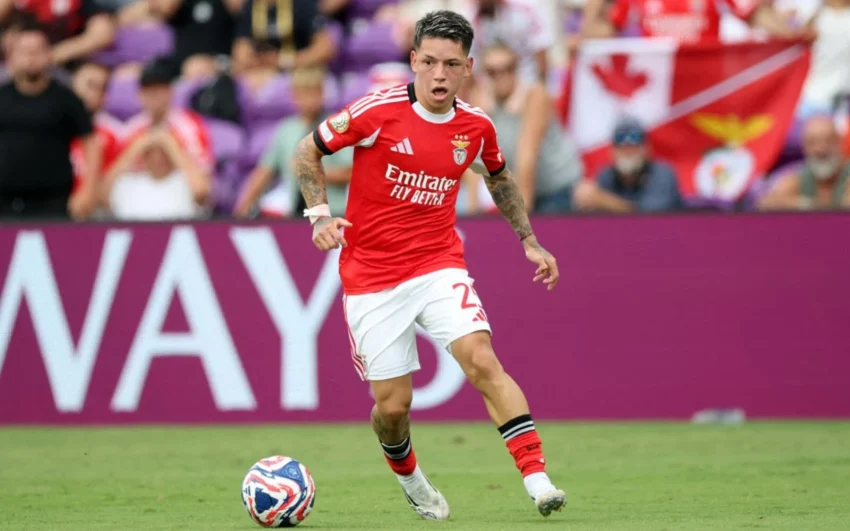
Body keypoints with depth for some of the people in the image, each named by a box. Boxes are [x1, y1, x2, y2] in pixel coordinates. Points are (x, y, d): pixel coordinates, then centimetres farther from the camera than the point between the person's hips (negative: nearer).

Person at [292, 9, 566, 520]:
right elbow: (307, 152, 0)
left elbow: (499, 177, 23)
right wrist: (320, 214, -13)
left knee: (483, 362, -21)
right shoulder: (379, 112, -13)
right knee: (392, 406, 0)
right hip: (372, 278, -2)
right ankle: (410, 478, 34)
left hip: (439, 266, 2)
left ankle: (538, 480, -24)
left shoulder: (476, 127, 0)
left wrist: (529, 239, 20)